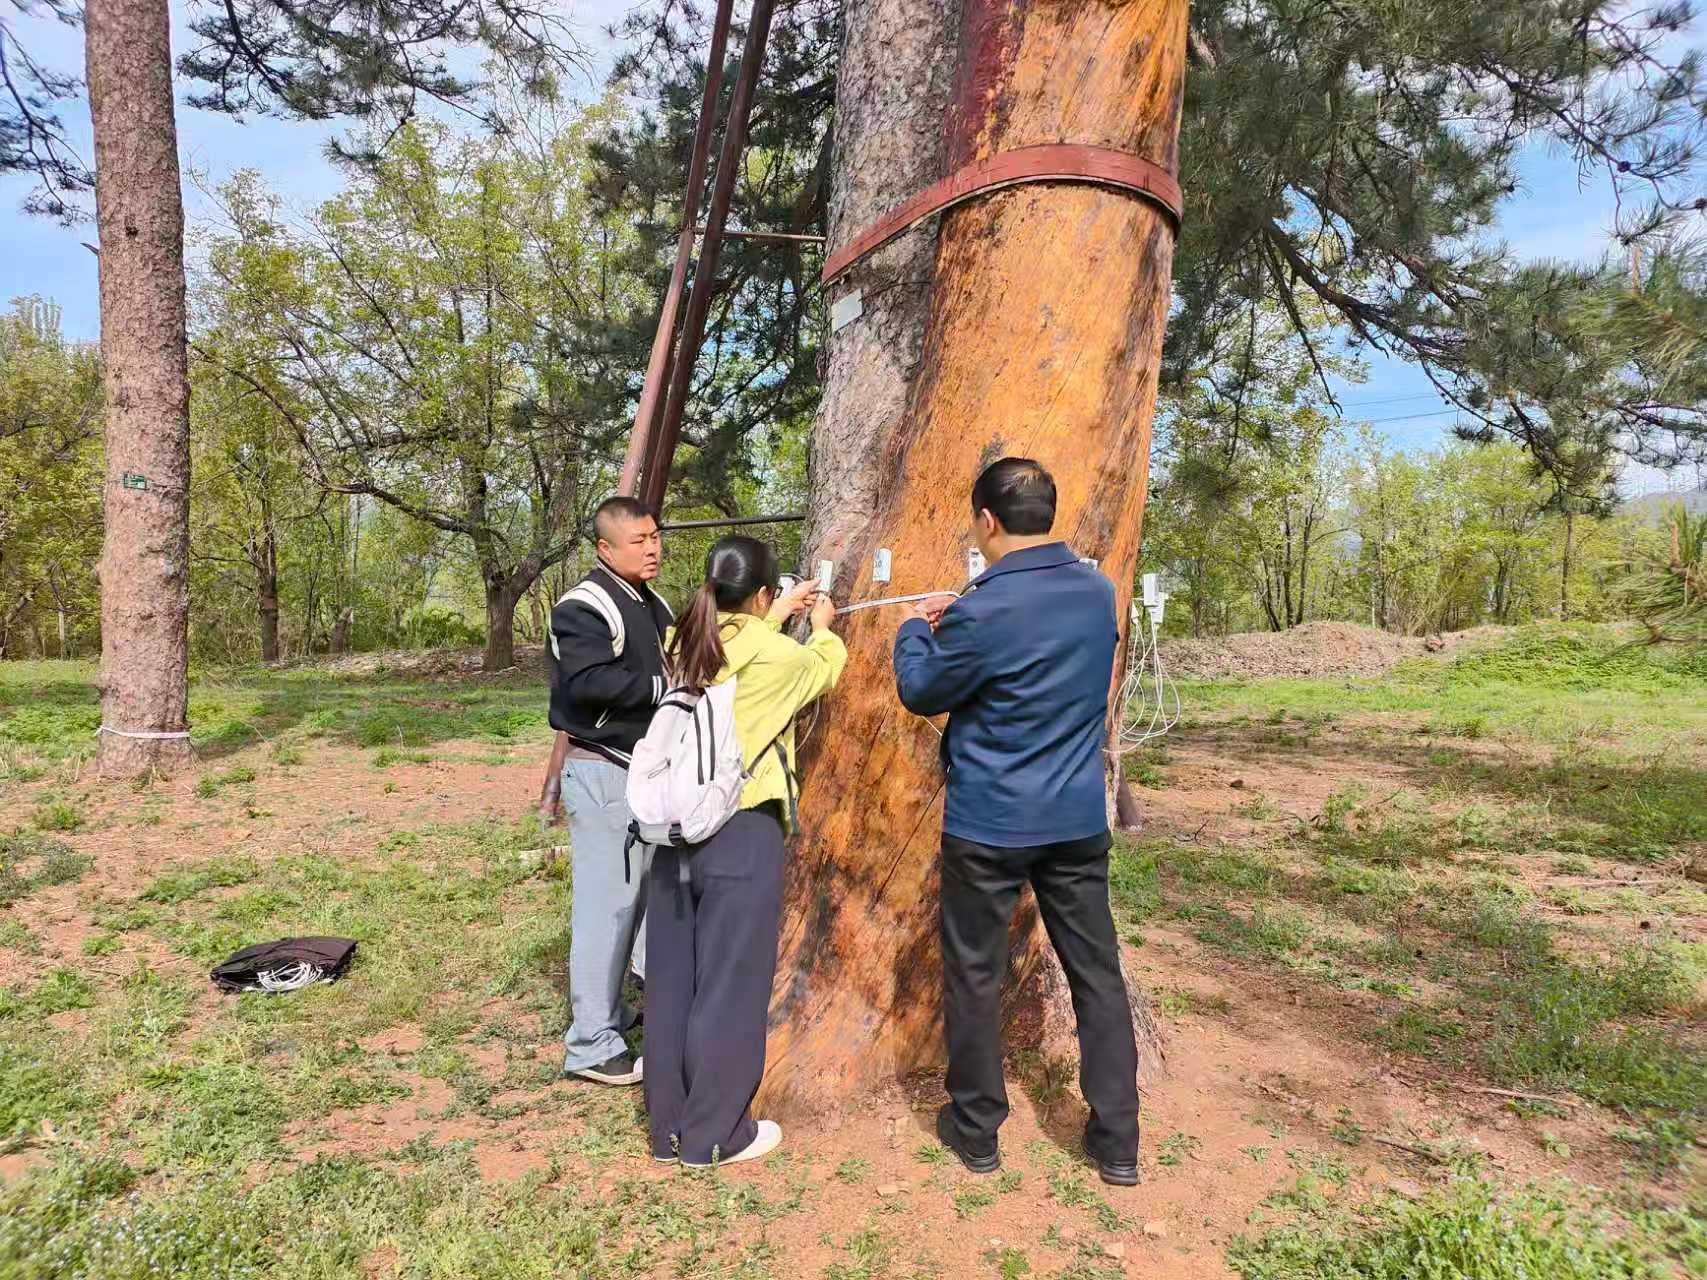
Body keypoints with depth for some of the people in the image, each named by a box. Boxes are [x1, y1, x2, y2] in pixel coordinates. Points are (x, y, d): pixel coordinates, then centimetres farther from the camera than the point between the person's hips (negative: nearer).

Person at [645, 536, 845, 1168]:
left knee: (671, 980, 14)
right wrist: (823, 628, 30)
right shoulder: (773, 654, -11)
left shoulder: (682, 645, 4)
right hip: (741, 832, -6)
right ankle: (716, 1135, 19)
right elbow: (823, 668, 11)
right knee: (730, 985, 6)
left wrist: (777, 618, 33)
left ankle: (668, 1127, 28)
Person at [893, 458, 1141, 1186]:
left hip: (989, 823, -5)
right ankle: (1117, 1144, 23)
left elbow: (921, 693, -6)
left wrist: (916, 632, 12)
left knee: (974, 975, 11)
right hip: (1077, 818, 6)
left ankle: (975, 1132, 26)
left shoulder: (983, 611, -19)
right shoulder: (1098, 592, 1)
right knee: (1098, 973, 13)